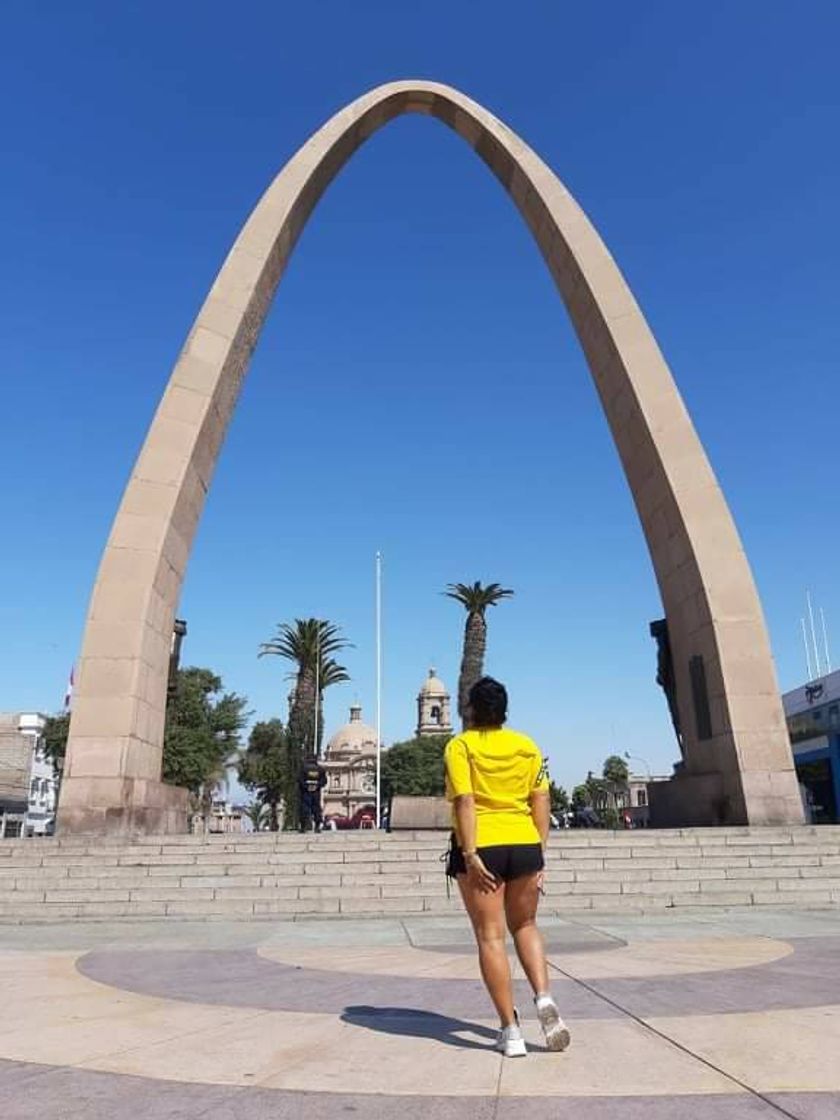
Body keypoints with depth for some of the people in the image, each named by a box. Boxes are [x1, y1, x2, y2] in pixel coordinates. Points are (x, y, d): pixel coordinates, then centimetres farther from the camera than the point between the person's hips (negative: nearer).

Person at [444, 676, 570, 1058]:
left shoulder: (460, 746, -3)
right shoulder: (527, 746, 7)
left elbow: (465, 801, -13)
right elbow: (541, 802, 6)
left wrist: (471, 855, -14)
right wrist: (540, 852, 11)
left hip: (480, 848, -3)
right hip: (524, 845, 4)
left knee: (490, 936, 6)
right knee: (525, 926, 22)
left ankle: (511, 1030, 9)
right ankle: (544, 999, 4)